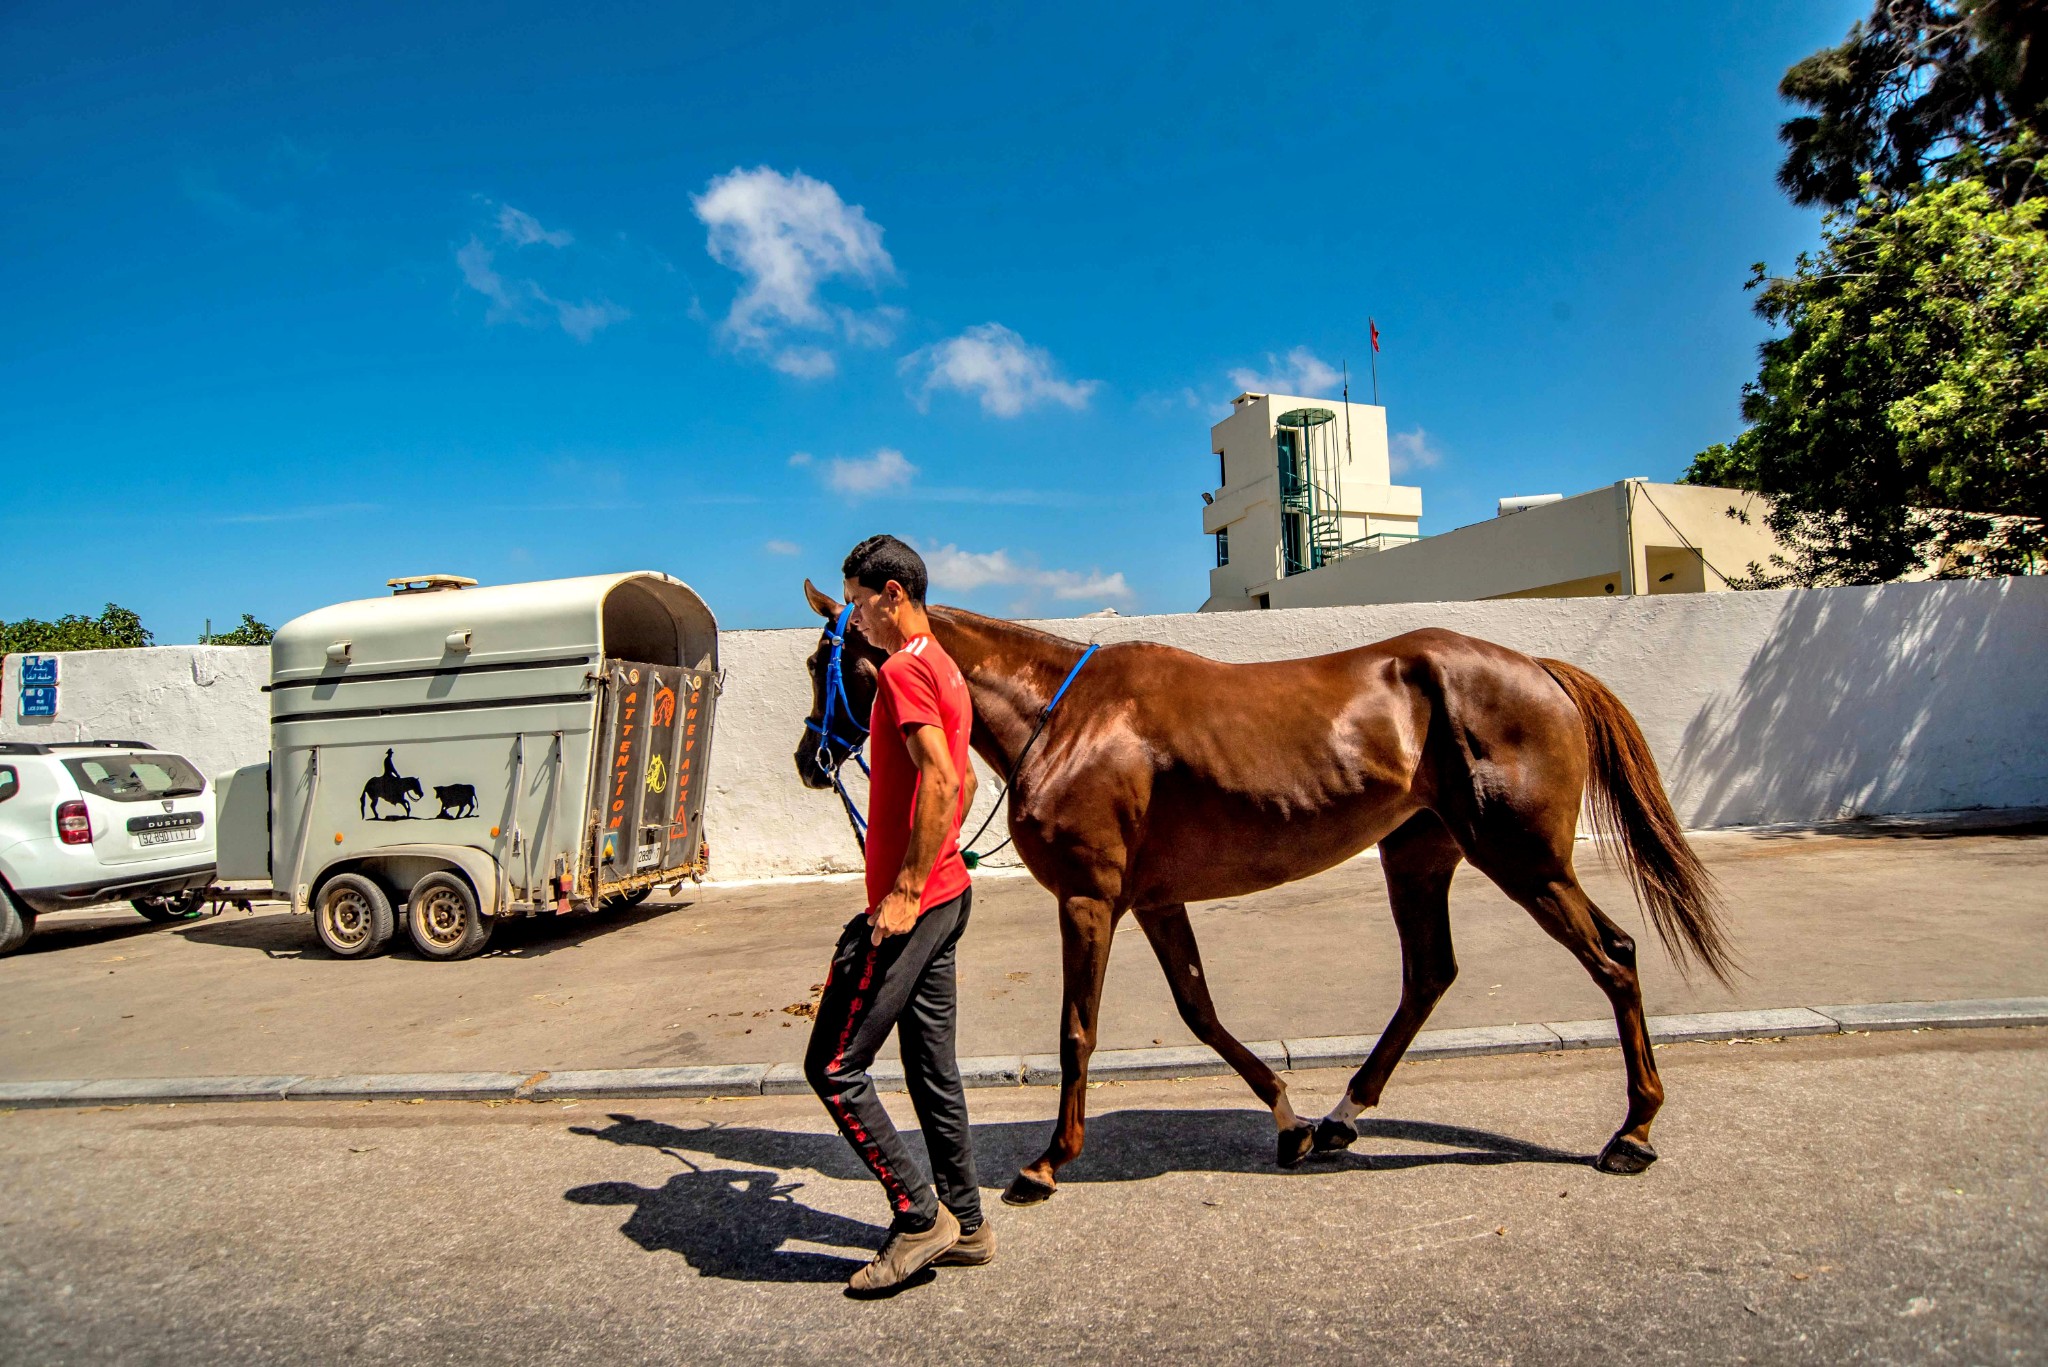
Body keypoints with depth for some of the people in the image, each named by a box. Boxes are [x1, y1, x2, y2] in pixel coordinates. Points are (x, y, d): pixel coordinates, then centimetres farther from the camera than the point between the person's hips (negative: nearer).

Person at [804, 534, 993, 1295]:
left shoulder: (904, 672, -15)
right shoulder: (945, 669, 16)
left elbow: (941, 782, -26)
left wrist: (905, 889, -23)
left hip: (910, 904, -10)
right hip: (946, 895, 10)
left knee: (833, 1067, 0)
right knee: (932, 1067, 16)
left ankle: (921, 1217, 9)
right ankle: (965, 1225, 26)